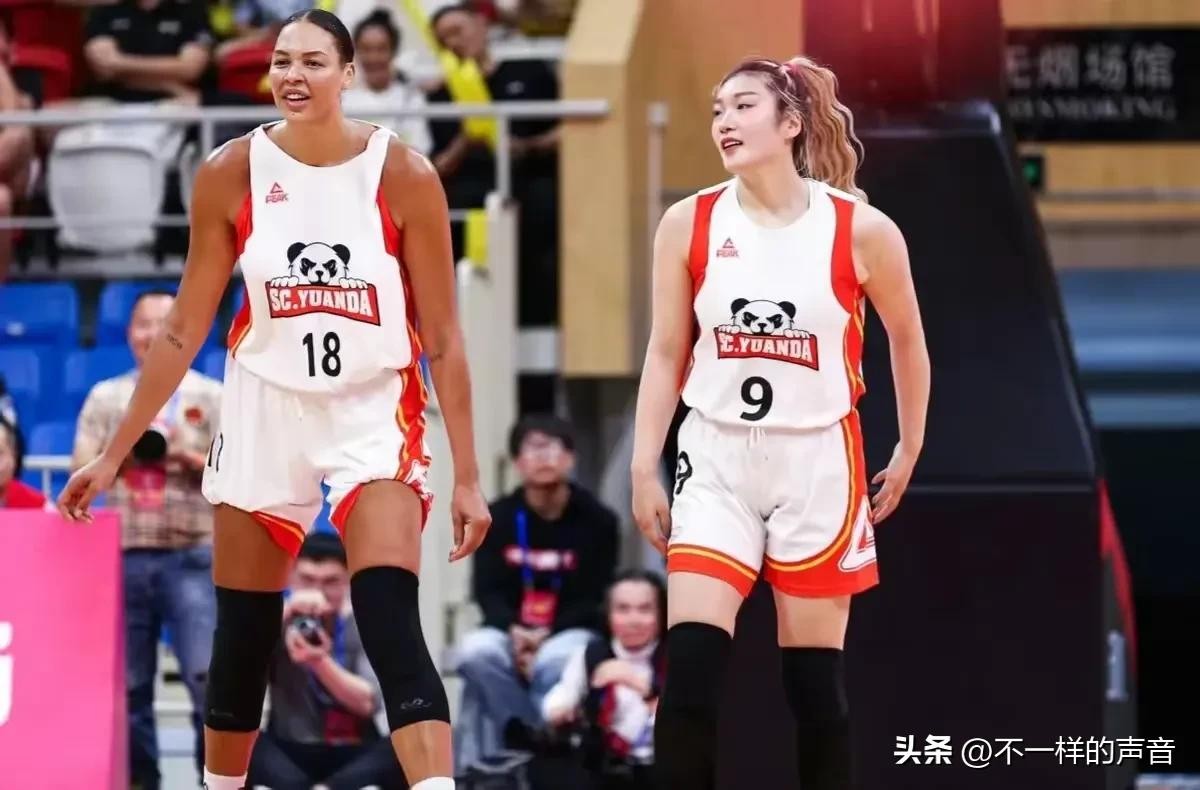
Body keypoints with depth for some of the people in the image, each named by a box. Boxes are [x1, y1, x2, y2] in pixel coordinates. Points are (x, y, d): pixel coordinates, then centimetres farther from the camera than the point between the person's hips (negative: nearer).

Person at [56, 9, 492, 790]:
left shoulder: (403, 175, -12)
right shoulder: (232, 173, -6)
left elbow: (442, 338, -6)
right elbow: (184, 331, 3)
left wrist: (467, 476, -8)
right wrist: (114, 454, 3)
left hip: (374, 414, -3)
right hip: (266, 411, 3)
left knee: (392, 630, -19)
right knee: (241, 643, 10)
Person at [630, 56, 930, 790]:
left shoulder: (862, 230, -8)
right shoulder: (689, 223, -3)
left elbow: (907, 340, 7)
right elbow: (666, 354, 3)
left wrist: (909, 452, 12)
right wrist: (644, 468, -1)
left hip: (818, 462, -1)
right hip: (717, 460, 1)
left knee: (816, 677, 5)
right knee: (690, 666, -11)